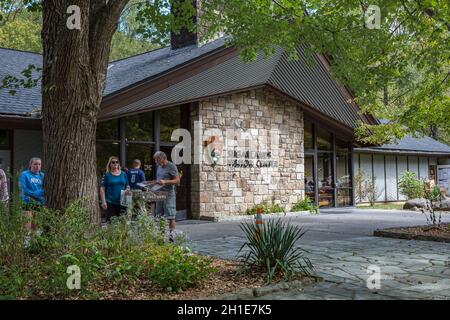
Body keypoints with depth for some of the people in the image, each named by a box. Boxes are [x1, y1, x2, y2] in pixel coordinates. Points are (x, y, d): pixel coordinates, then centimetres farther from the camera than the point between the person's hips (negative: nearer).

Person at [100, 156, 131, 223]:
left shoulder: (123, 174, 11)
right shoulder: (107, 175, 2)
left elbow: (127, 186, 19)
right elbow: (102, 189, -1)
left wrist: (127, 190, -5)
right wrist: (103, 201, -10)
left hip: (122, 202, 3)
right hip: (110, 202, -3)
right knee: (110, 221, -4)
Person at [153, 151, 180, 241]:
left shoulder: (171, 166, -7)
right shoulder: (159, 167, 18)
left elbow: (177, 180, -13)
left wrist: (165, 182, -22)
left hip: (169, 194, -8)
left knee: (170, 216, -7)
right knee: (159, 216, 8)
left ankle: (171, 235, -5)